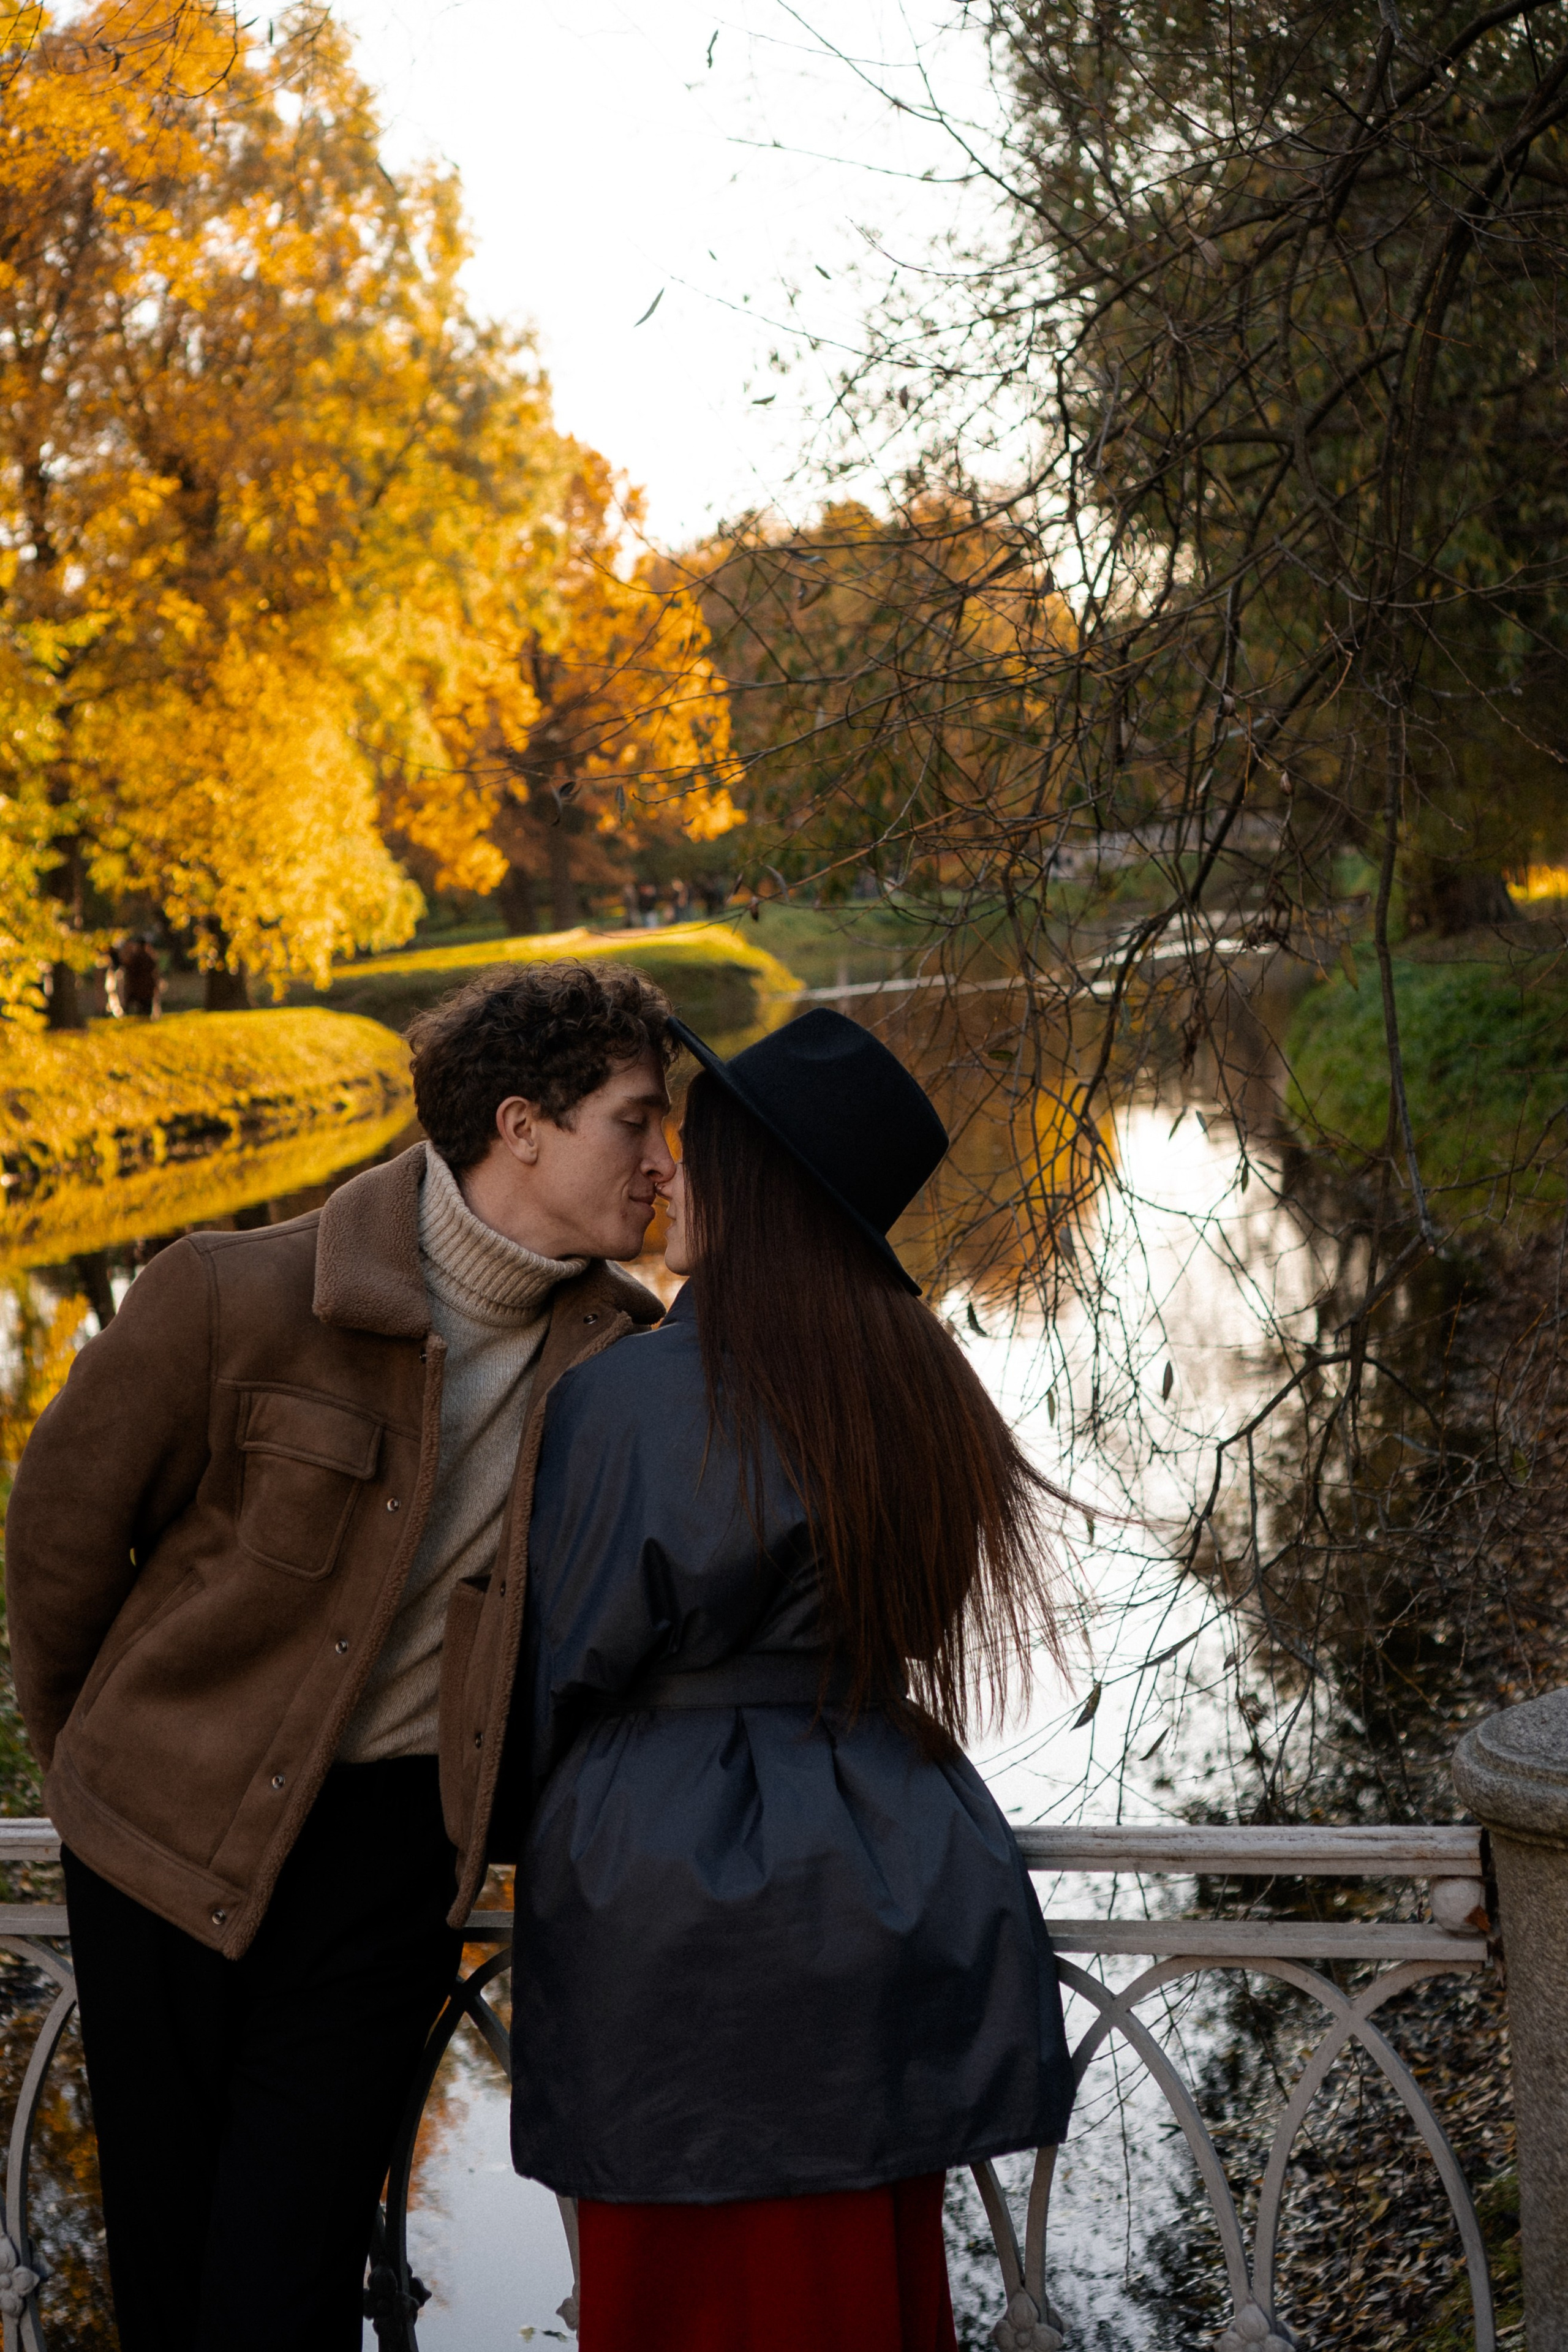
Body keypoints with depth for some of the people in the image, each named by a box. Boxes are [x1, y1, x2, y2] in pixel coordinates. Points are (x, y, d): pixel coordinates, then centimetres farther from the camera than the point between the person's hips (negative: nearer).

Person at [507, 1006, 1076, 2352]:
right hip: (880, 1880, 6)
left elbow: (562, 1670, -8)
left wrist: (543, 1828, 11)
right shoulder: (915, 1383, 3)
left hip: (679, 1893, -6)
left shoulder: (635, 1399, -16)